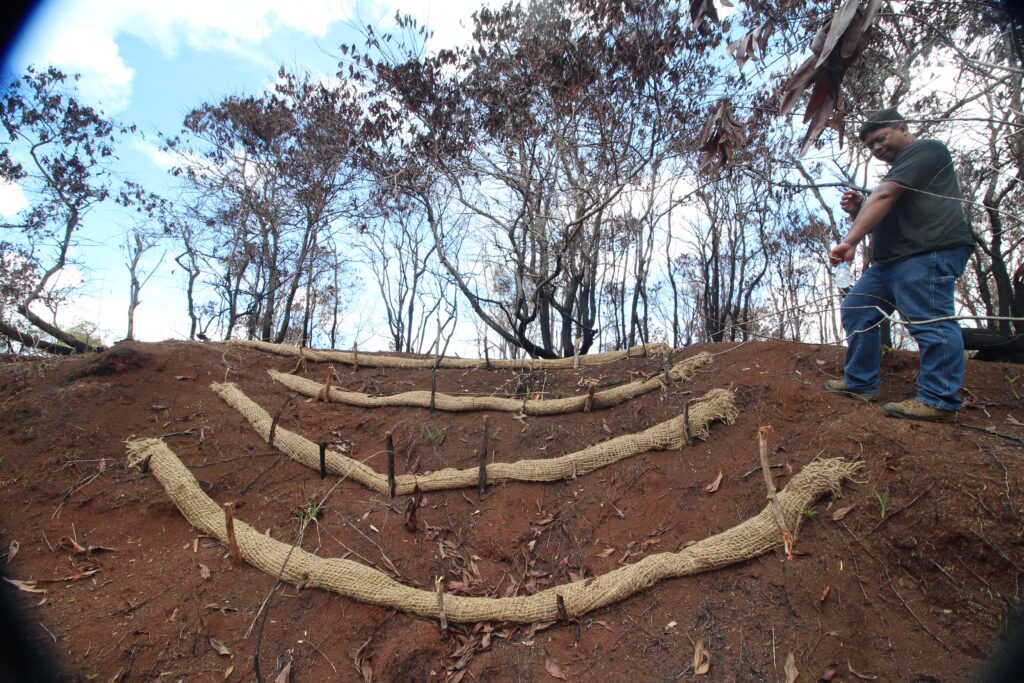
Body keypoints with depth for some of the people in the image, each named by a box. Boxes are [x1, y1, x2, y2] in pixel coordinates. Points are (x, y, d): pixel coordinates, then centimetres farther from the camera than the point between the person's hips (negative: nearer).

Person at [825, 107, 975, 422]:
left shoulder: (925, 150, -1)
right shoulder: (897, 171, 30)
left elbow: (883, 196, -15)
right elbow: (882, 223, 30)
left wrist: (850, 240, -24)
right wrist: (858, 210, 9)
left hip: (929, 252, -11)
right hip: (892, 259, 11)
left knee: (929, 320, -16)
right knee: (857, 310, 8)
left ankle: (940, 401, -13)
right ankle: (860, 383, 12)